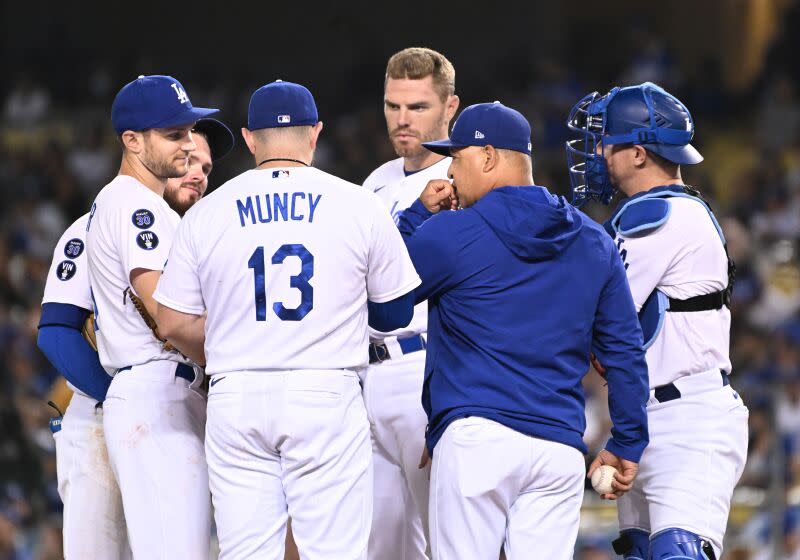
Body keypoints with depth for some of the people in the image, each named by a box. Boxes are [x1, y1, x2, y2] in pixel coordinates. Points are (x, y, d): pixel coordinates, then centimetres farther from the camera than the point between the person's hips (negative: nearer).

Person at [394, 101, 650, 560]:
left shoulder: (451, 233, -2)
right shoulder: (594, 242, 14)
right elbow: (624, 350, 14)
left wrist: (418, 214, 16)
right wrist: (627, 444, 19)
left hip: (476, 436, -5)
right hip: (562, 447, 5)